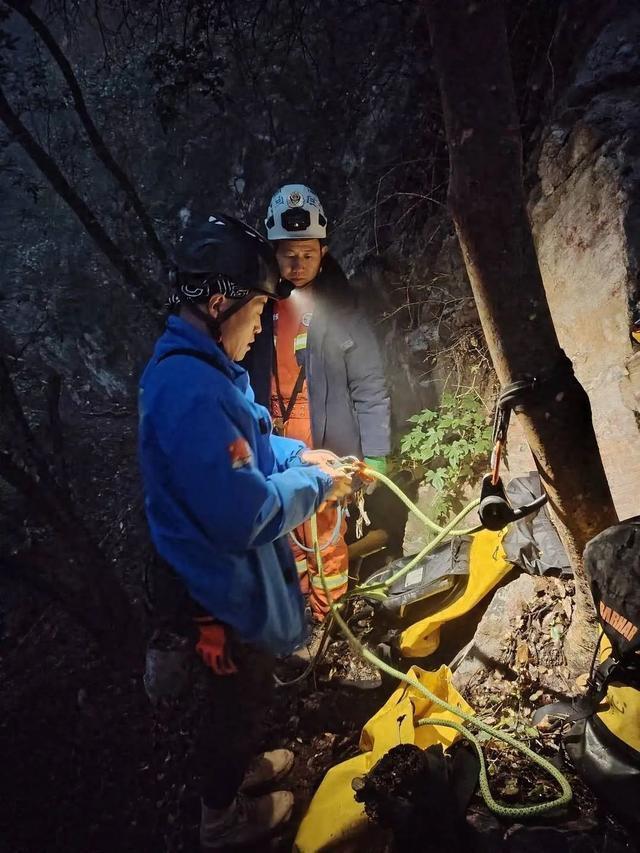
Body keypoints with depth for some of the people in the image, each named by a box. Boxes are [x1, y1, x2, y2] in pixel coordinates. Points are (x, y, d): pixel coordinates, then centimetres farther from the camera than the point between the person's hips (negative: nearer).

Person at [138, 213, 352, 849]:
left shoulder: (189, 365, 1)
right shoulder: (192, 389, -34)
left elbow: (238, 446, 16)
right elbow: (244, 514, -34)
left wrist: (300, 454, 2)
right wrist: (315, 484, -17)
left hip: (219, 575, 9)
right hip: (223, 588, -9)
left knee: (245, 691, 30)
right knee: (236, 698, 16)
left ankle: (235, 767, 56)